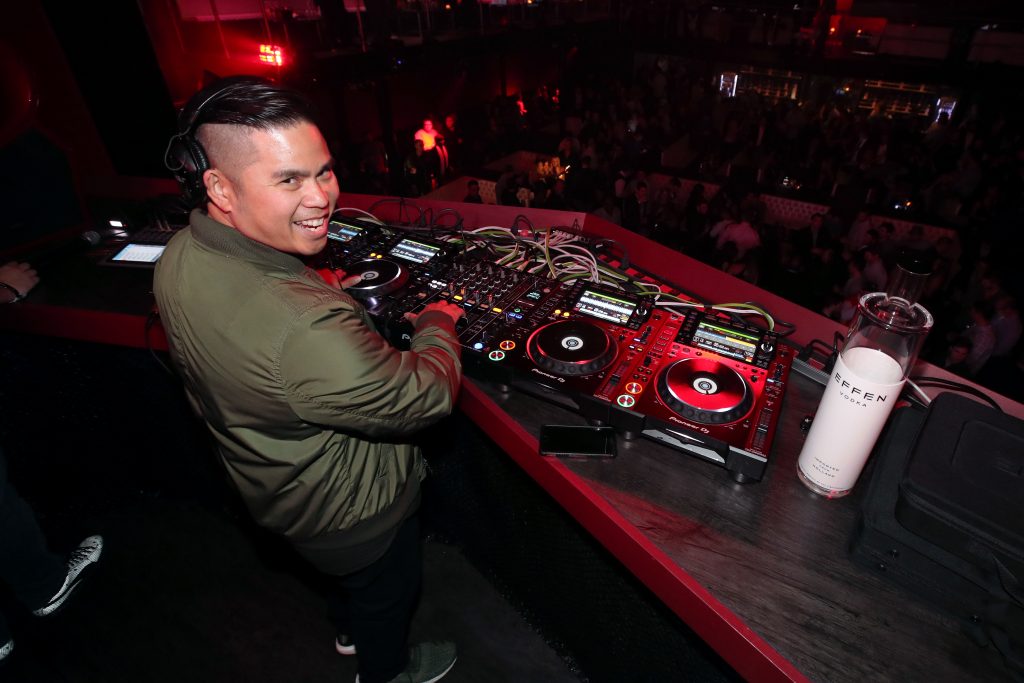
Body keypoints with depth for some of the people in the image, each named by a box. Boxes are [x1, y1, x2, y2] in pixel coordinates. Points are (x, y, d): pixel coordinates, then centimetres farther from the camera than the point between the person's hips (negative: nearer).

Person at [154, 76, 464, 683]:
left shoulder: (181, 258, -15)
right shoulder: (307, 330, -46)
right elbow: (424, 398, -32)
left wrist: (315, 289, 3)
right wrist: (437, 323, -14)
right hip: (353, 514, -7)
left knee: (354, 572, 37)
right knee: (387, 587, 27)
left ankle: (351, 629, 69)